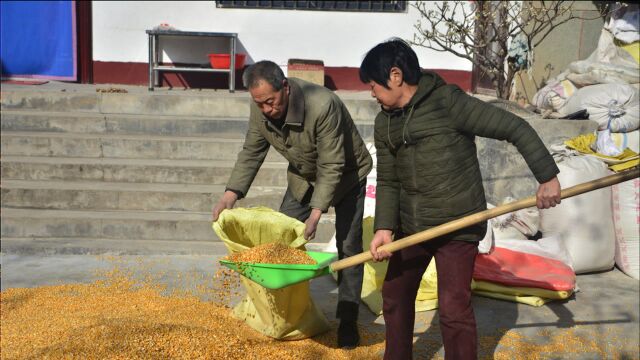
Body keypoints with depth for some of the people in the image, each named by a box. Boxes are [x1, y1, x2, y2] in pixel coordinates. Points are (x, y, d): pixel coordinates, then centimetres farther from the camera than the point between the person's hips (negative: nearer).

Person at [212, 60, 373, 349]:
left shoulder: (322, 106, -39)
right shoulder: (260, 107, -20)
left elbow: (331, 167, -33)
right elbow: (252, 152, -7)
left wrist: (316, 213, -39)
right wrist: (231, 193, -17)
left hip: (346, 174, -5)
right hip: (303, 176, 6)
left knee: (348, 246, -6)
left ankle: (347, 321, 6)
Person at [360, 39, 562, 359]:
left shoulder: (448, 102, -16)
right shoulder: (384, 123, 5)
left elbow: (515, 128, -14)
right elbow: (387, 181, 5)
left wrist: (547, 177, -15)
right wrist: (384, 227, -8)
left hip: (458, 225, -7)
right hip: (411, 225, 7)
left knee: (454, 308, -5)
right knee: (395, 294, 18)